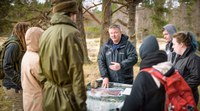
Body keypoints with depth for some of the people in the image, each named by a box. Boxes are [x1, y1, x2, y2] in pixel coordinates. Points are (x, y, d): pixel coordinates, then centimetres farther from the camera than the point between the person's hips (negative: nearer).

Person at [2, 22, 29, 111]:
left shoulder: (19, 44, 9)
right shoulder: (13, 45, -18)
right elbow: (7, 67, -23)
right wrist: (21, 82, -23)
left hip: (16, 85, 9)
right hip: (13, 87, -9)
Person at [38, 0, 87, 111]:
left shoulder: (45, 34, 5)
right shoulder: (70, 33, -16)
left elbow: (41, 70, 10)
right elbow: (76, 72, -18)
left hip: (48, 96, 7)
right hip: (67, 96, -7)